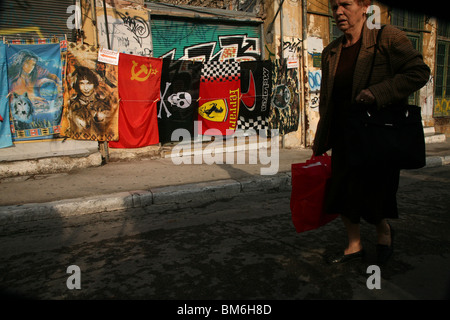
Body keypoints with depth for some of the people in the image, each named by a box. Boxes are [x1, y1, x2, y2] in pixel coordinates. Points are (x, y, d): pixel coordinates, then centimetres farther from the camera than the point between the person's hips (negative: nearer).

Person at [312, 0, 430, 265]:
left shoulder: (388, 38, -6)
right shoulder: (331, 53, 9)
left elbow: (419, 72, -11)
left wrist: (377, 93, -24)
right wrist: (320, 142, 14)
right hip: (344, 136, 6)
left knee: (370, 191, -1)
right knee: (342, 191, 7)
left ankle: (384, 230, 33)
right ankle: (355, 245, 27)